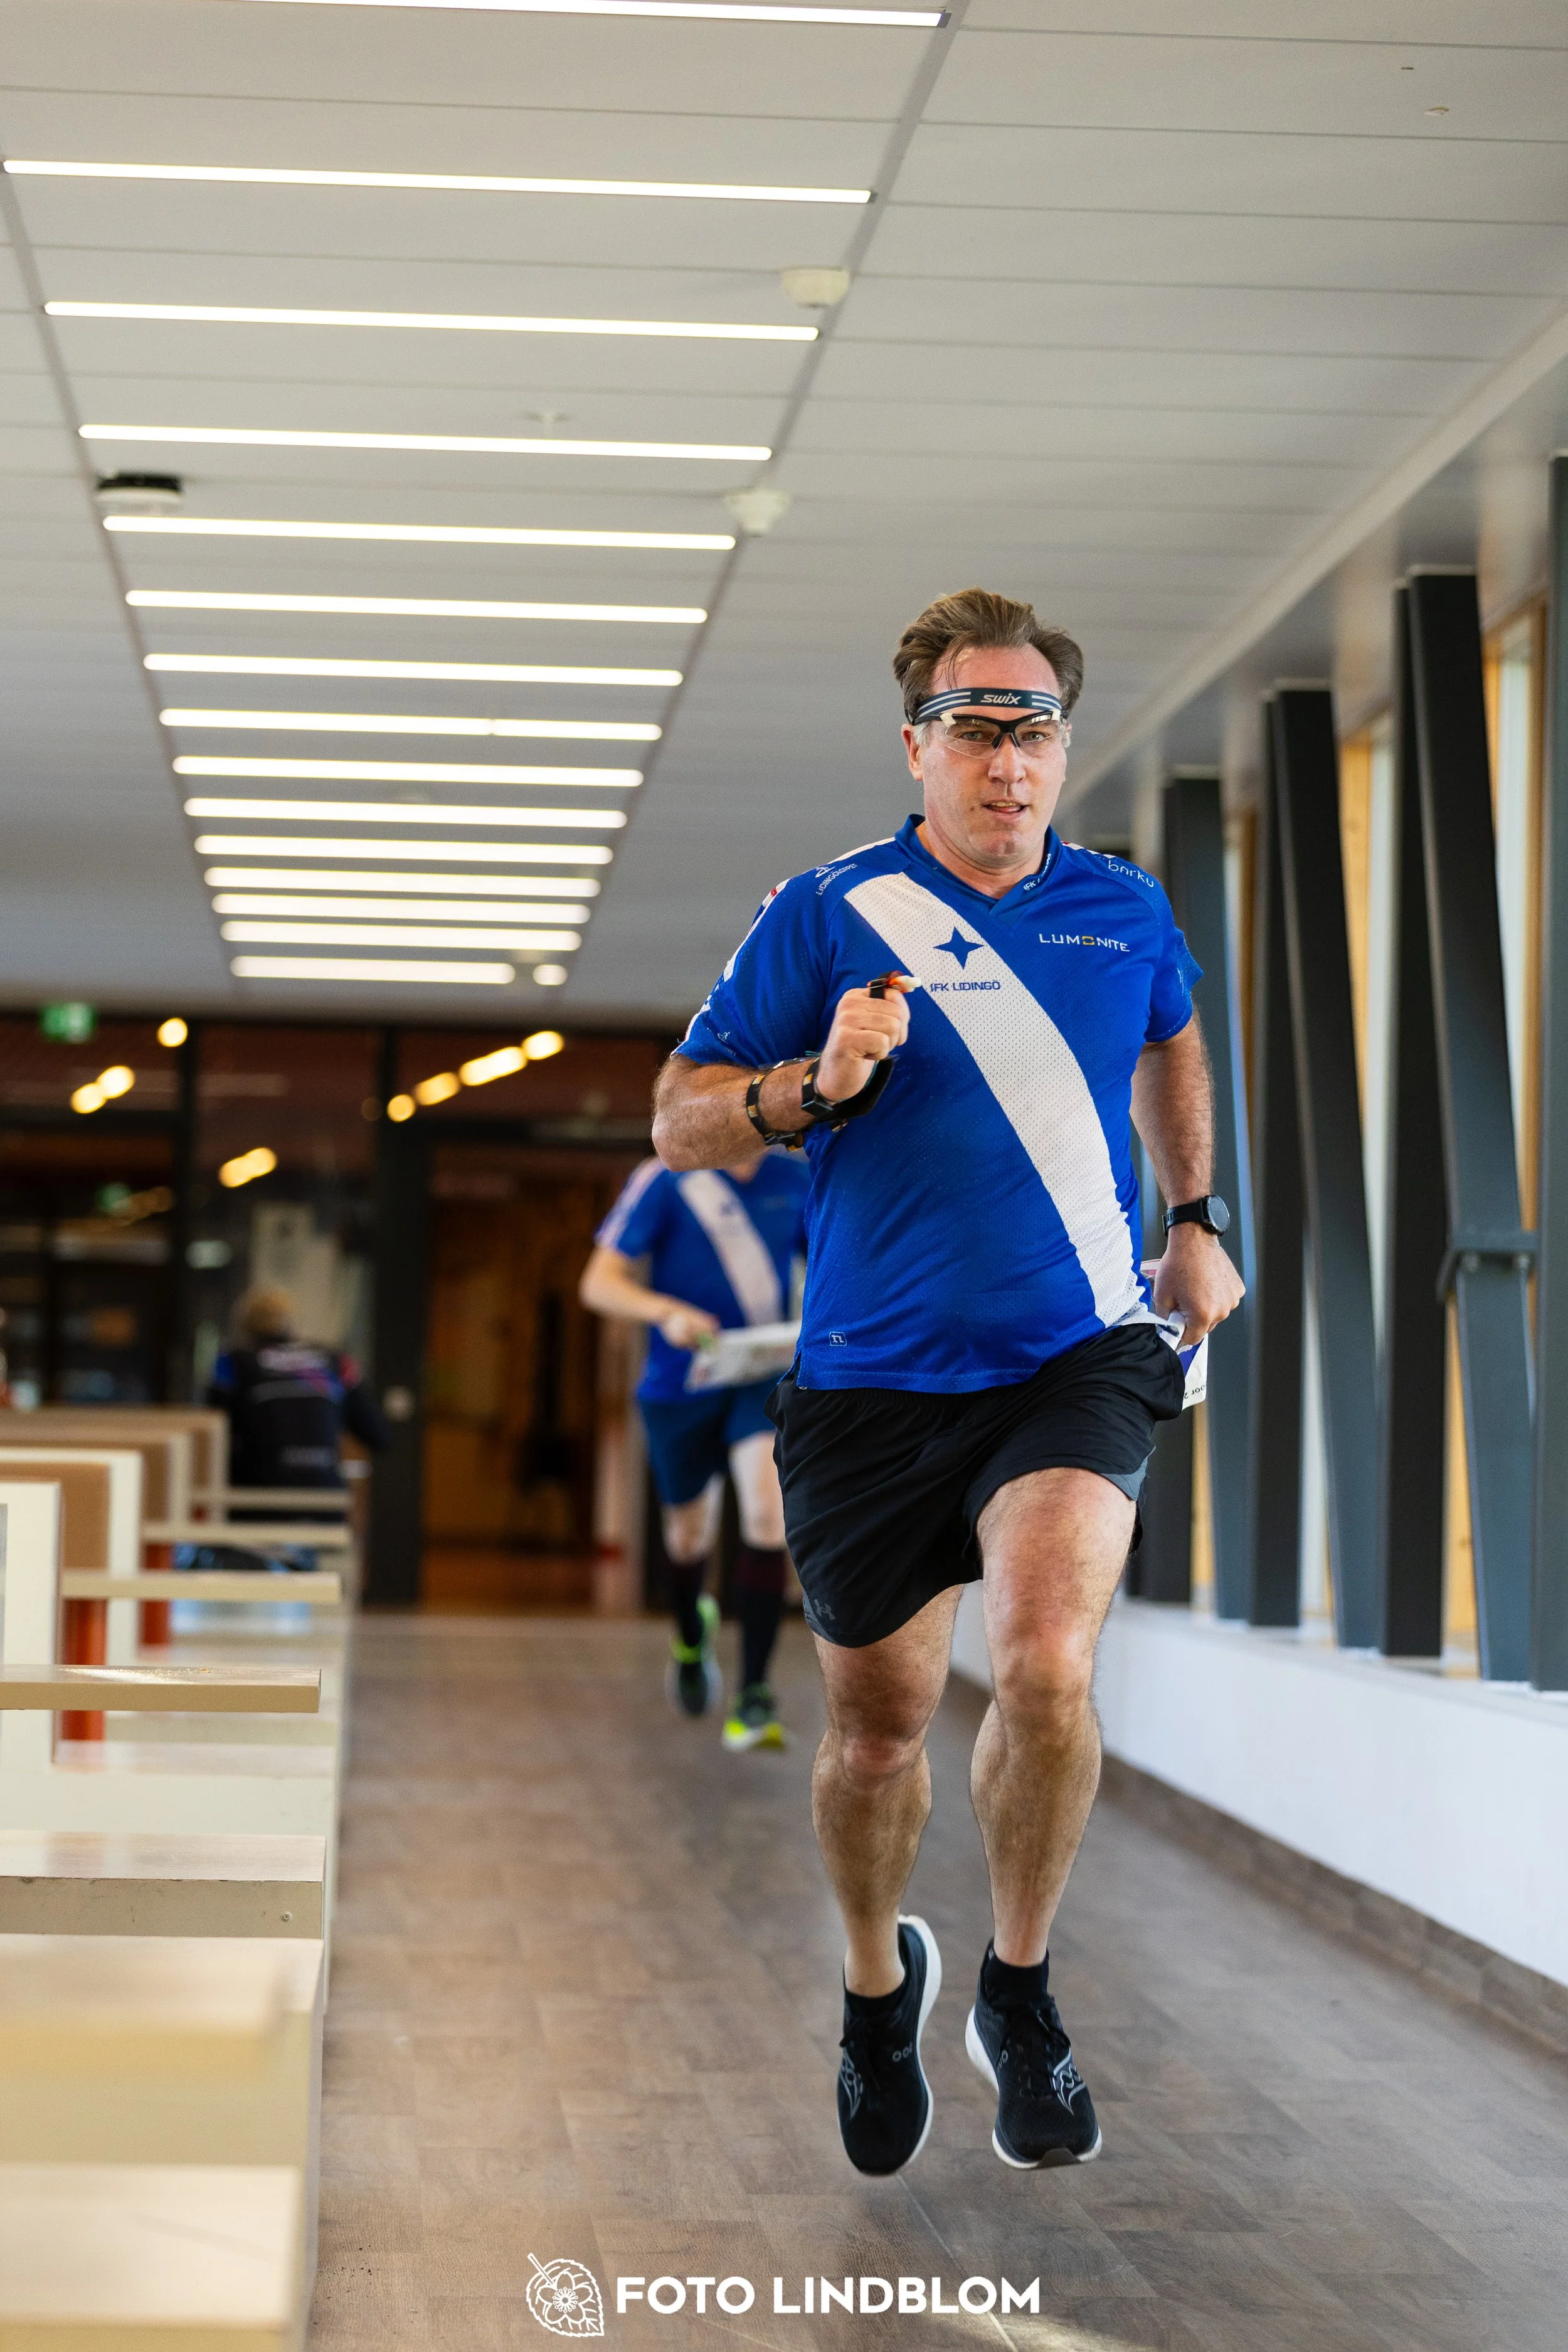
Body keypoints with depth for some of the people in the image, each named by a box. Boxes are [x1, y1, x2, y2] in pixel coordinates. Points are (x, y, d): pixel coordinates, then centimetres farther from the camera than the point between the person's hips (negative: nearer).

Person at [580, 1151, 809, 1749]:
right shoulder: (665, 1180, -9)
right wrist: (666, 1312, -32)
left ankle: (753, 1697, -17)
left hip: (763, 1381, 1)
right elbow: (598, 1283, -13)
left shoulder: (793, 1182, 1)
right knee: (689, 1531, 15)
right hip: (680, 1387, -1)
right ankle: (691, 1634, 51)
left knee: (767, 1510, -22)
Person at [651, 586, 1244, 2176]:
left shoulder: (1125, 912, 8)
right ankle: (877, 1986, 38)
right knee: (877, 1727, 8)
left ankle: (1018, 1992, 0)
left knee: (1045, 1658, -23)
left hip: (1077, 1359, 1)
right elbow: (680, 1120, -1)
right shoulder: (826, 916, -3)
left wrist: (1198, 1221, 28)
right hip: (874, 1380, 0)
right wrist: (821, 1082, -18)